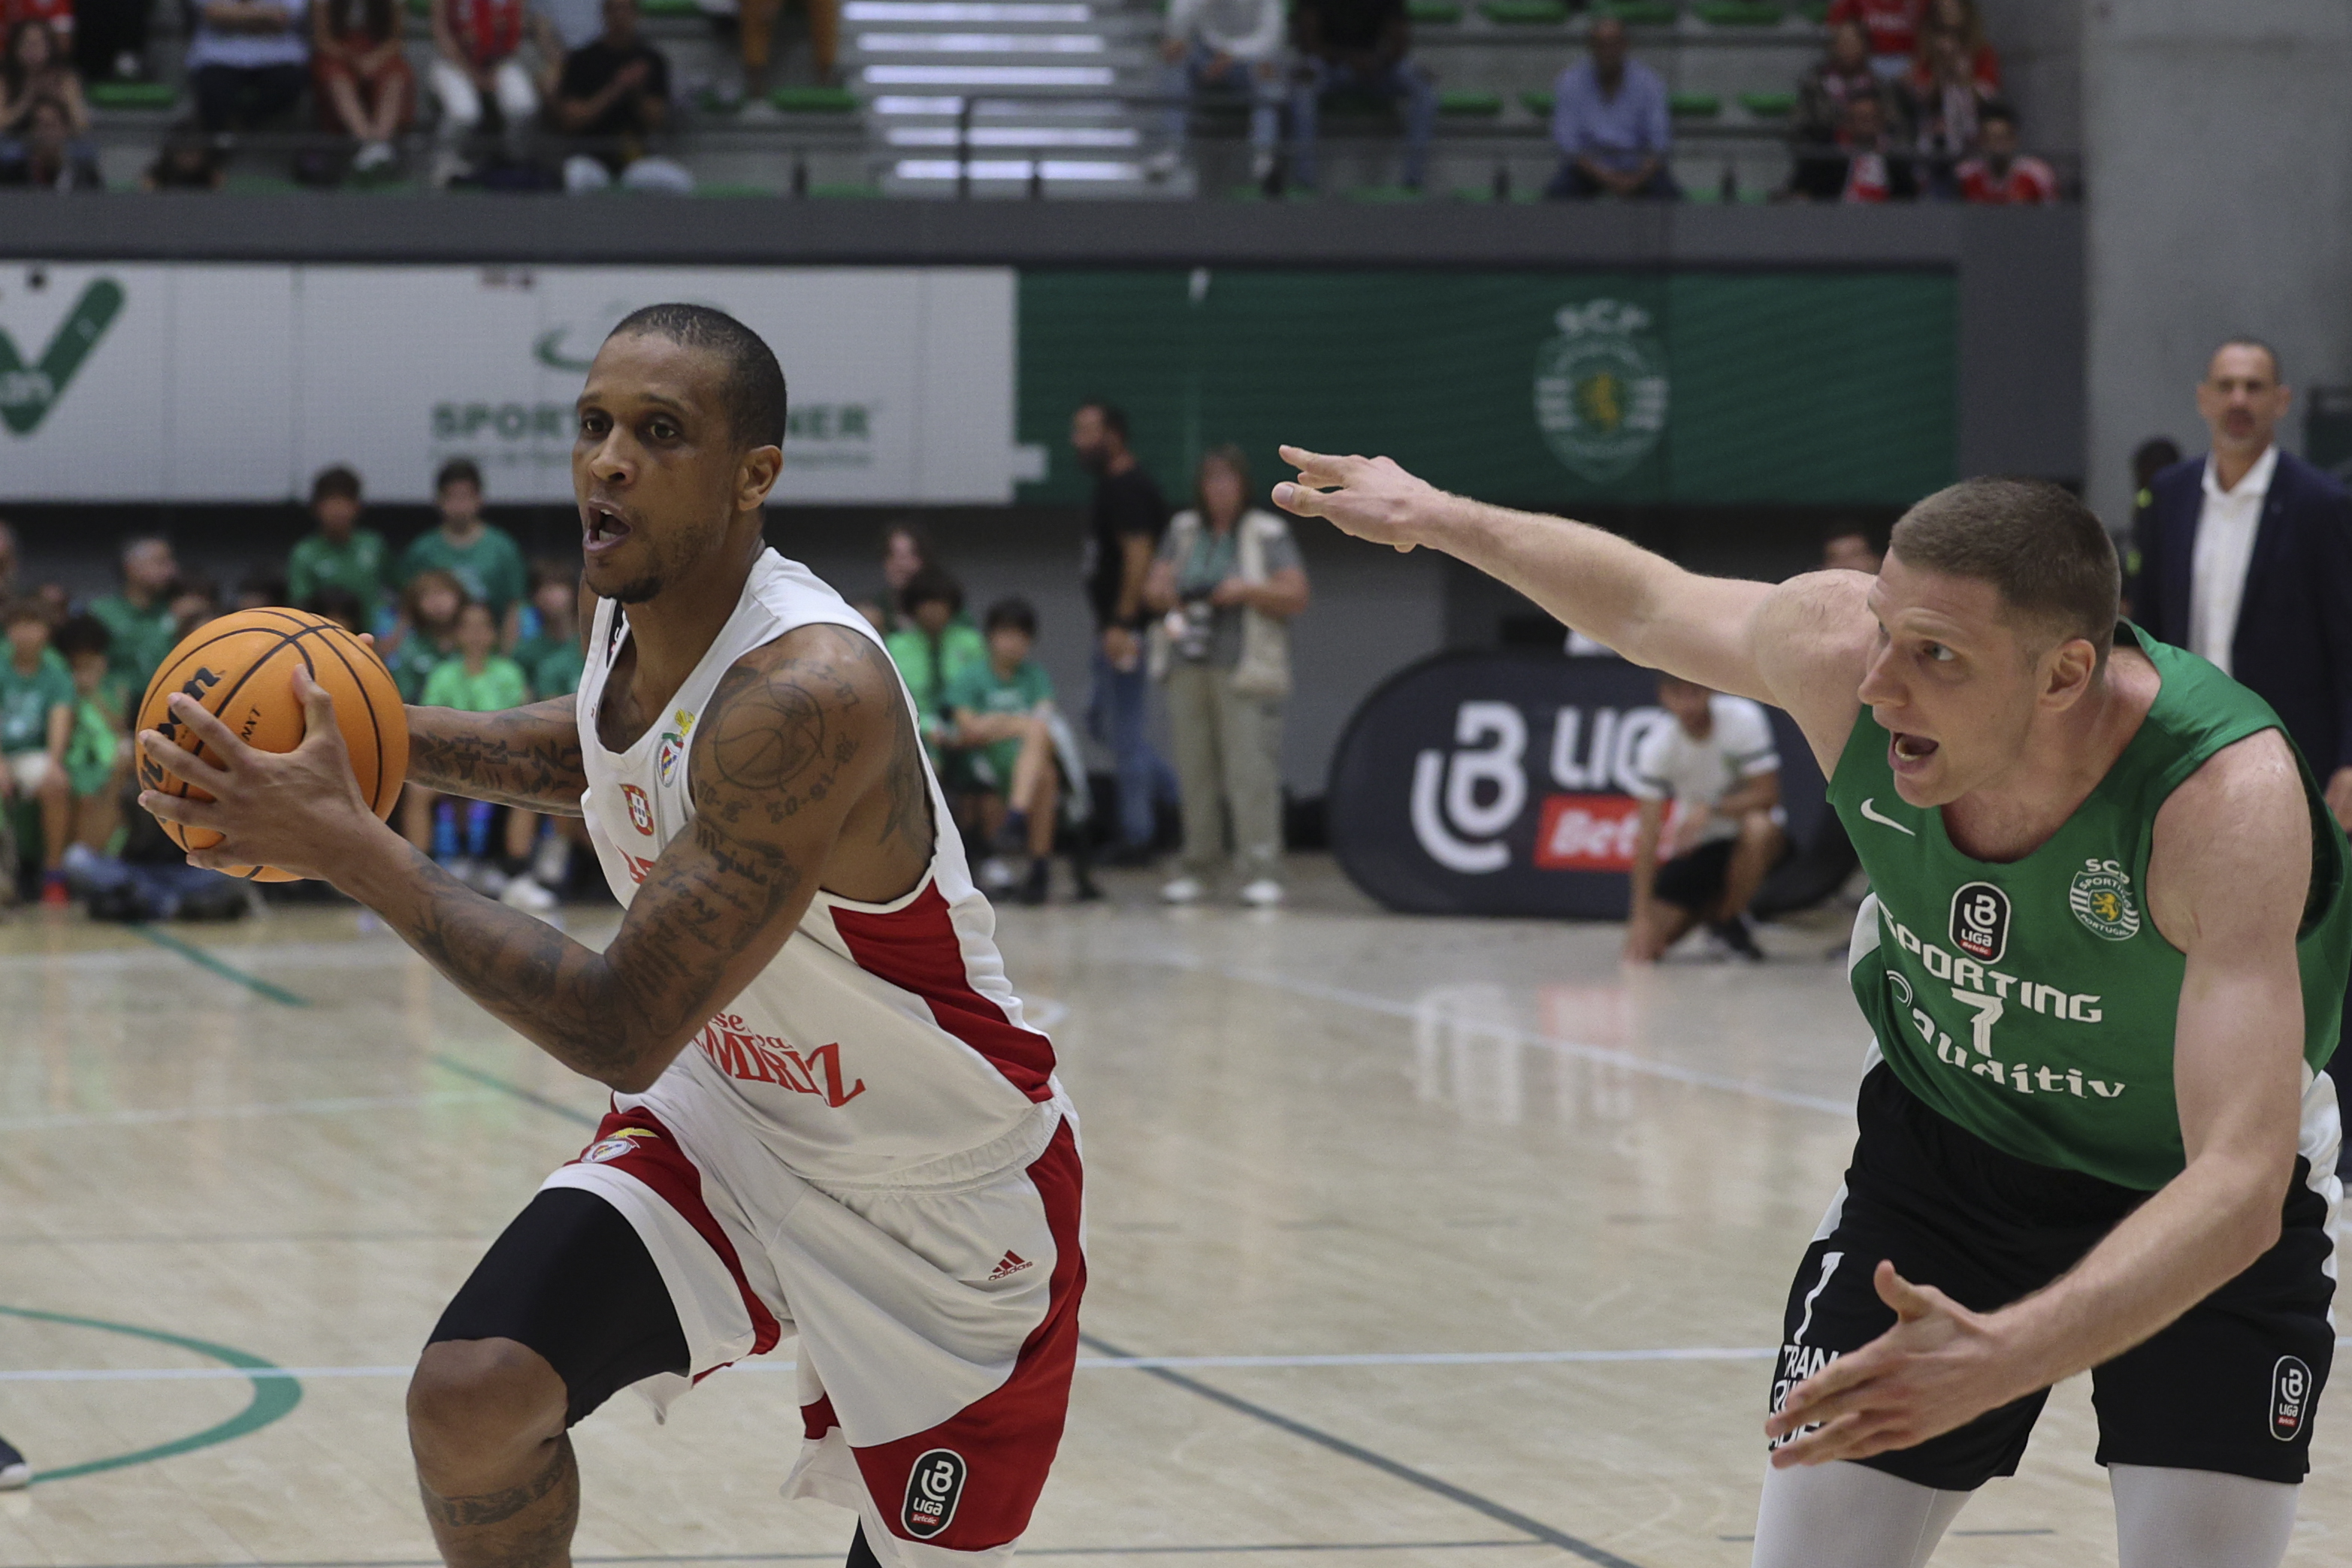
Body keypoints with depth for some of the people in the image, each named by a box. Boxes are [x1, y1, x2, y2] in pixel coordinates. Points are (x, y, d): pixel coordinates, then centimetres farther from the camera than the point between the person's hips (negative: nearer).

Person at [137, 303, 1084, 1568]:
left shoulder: (808, 692, -34)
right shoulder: (636, 613, -8)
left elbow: (621, 1030, -35)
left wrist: (349, 848, -34)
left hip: (942, 1187, -6)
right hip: (726, 1112, 6)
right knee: (472, 1398, -14)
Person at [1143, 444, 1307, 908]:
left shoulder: (1269, 534, 2)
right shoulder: (1183, 531, 17)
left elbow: (1296, 596, -2)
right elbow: (1154, 588, 15)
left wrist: (1248, 591, -15)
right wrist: (1165, 595, -8)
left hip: (1243, 672, -5)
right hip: (1190, 666, 5)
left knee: (1250, 771, -12)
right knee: (1195, 773, 4)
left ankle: (1261, 874, -15)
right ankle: (1197, 870, 9)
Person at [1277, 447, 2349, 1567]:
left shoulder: (2227, 796, -37)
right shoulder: (1835, 650, -24)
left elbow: (2237, 1189, -45)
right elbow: (1653, 606, 2)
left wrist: (1999, 1358, -59)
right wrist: (1439, 518, 13)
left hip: (2197, 1210, -3)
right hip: (1944, 1139, 3)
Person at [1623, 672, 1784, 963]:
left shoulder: (1743, 718, -19)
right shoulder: (1655, 749, -15)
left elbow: (1767, 795, -19)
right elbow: (1648, 836, -18)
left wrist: (1710, 809, -33)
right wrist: (1643, 916, -24)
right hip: (1695, 847, 1)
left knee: (1758, 828, -39)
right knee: (1645, 945, -15)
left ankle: (1730, 920, -12)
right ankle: (1709, 910, 18)